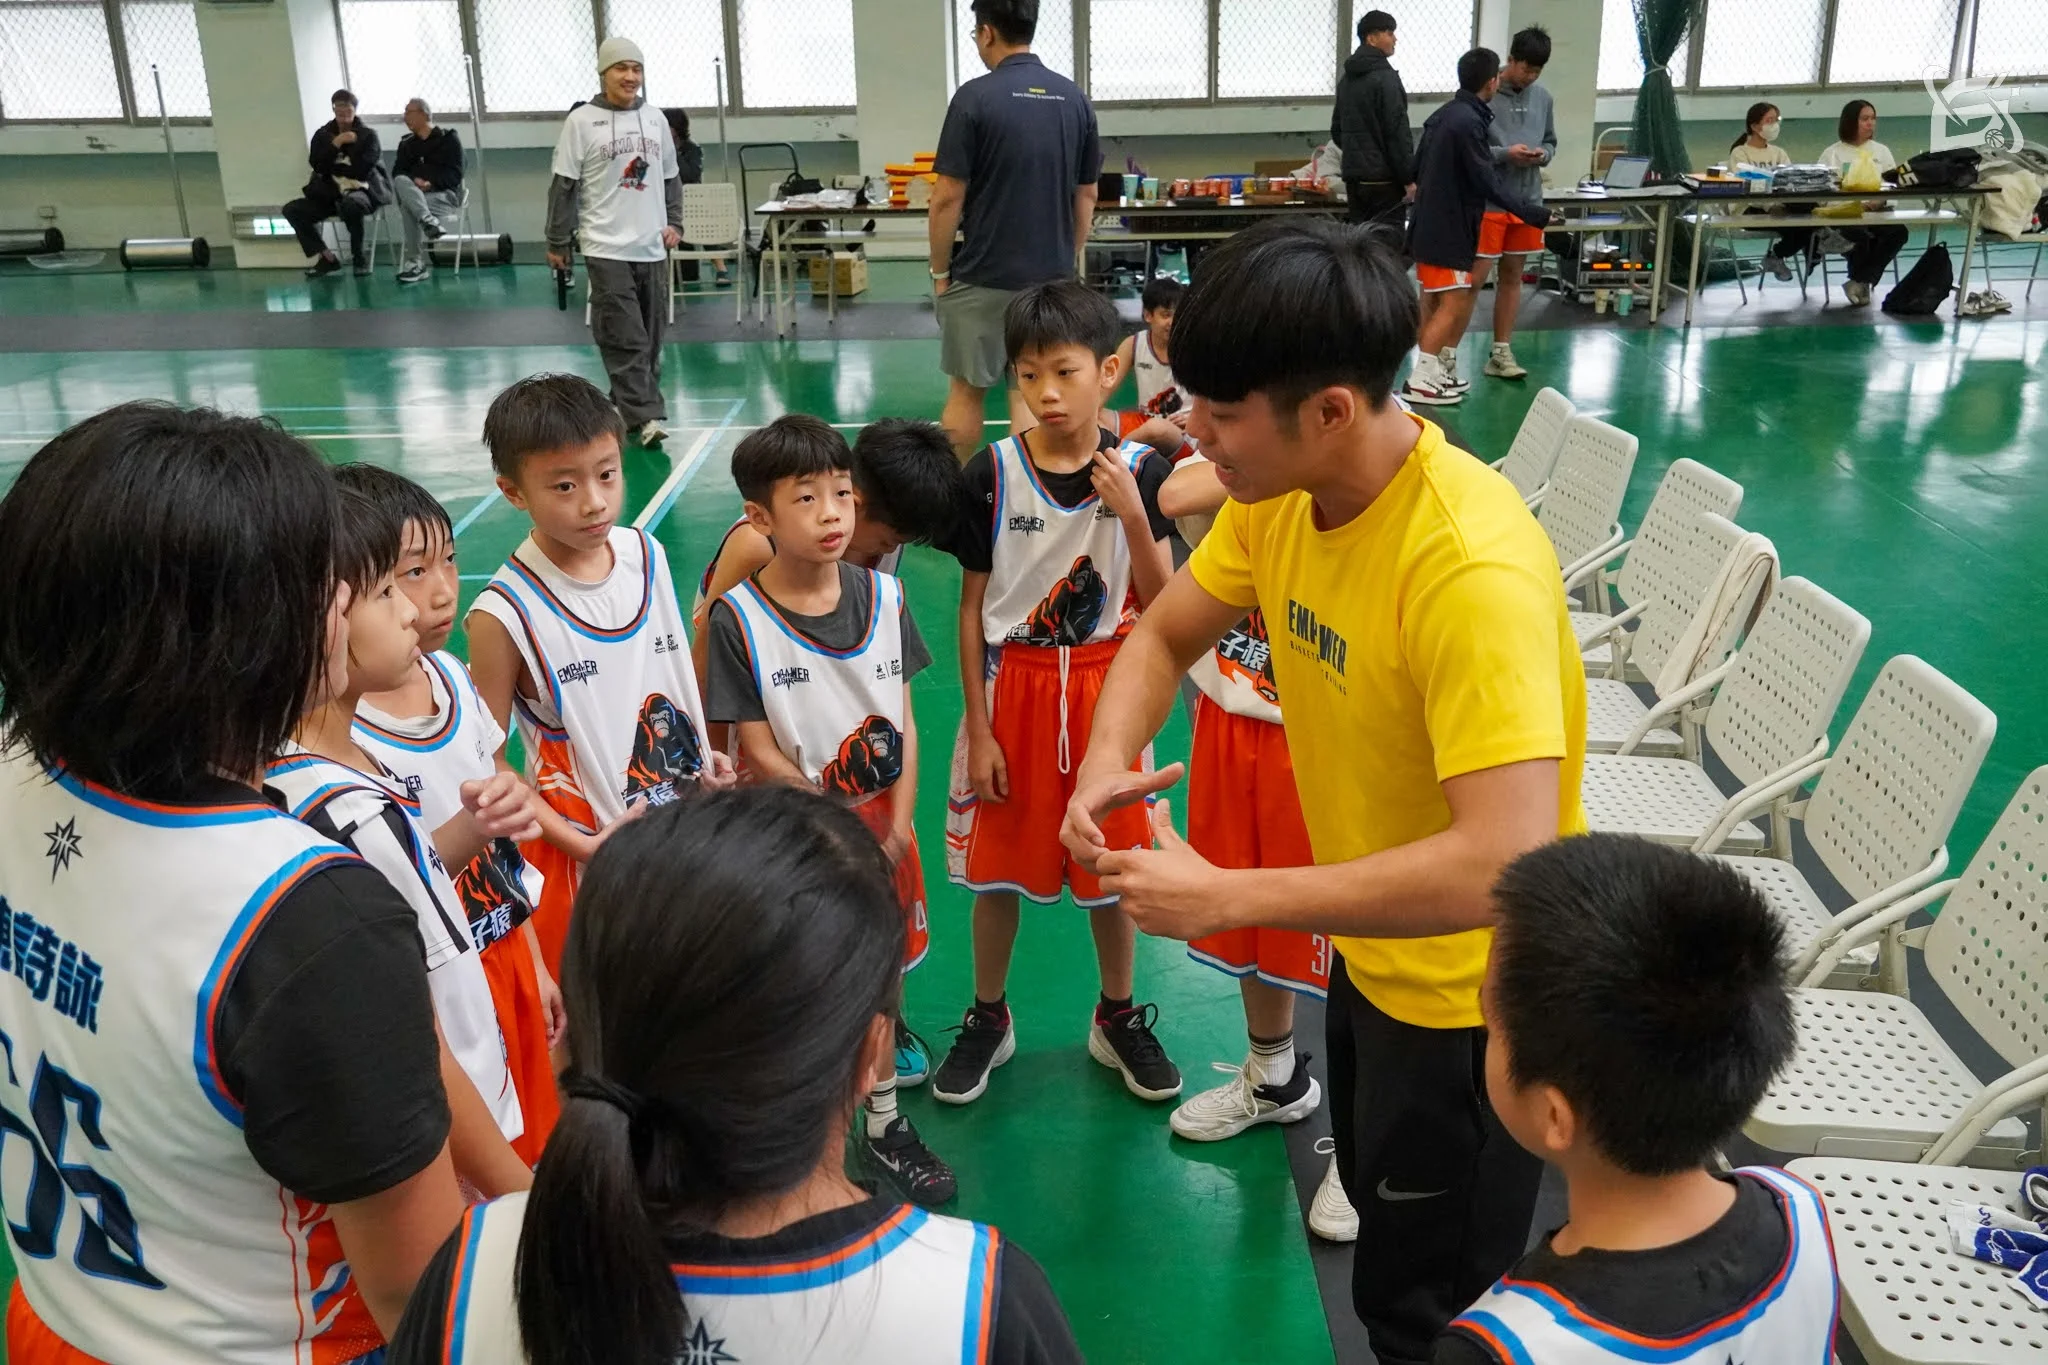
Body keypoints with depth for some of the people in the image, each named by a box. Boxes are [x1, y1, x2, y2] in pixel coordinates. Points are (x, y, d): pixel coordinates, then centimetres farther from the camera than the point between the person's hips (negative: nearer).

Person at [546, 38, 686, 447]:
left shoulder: (656, 119, 10)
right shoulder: (581, 121, -3)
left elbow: (671, 177, 19)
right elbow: (564, 185, -2)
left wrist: (674, 223, 7)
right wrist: (558, 242, -2)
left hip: (652, 247, 5)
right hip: (606, 249, -5)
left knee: (649, 338, 8)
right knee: (625, 338, -10)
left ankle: (627, 407, 20)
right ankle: (645, 416, -11)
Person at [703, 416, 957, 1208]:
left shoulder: (882, 596, -3)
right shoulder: (738, 620, -15)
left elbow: (902, 718, 1)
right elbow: (759, 752, -13)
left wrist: (899, 824, -7)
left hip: (883, 824, 4)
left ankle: (884, 1124, 35)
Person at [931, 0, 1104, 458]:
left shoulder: (975, 97, -12)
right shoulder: (1075, 99, 3)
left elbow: (948, 198, -12)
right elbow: (1086, 197, 8)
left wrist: (939, 271, -1)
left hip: (981, 277, -4)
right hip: (1051, 277, 4)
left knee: (966, 392, 10)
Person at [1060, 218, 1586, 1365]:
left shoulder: (1475, 570, -35)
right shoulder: (1278, 489, -11)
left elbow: (1503, 863, -40)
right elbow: (1165, 636, 3)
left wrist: (1224, 899, -36)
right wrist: (1108, 763, -18)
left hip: (1472, 987, -7)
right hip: (1369, 949, 8)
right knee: (1377, 1201, 30)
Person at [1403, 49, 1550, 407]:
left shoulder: (1444, 115, 9)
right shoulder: (1468, 122, -18)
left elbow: (1418, 169, 18)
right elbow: (1489, 183, -19)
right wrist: (1536, 213, -15)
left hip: (1431, 223, 10)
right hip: (1447, 228, -10)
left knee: (1433, 302, 13)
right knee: (1453, 303, -7)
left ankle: (1438, 370, 20)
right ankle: (1421, 381, -8)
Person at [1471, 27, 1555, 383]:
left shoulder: (1543, 98, 8)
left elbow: (1551, 142, 17)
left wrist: (1542, 154, -5)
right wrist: (1505, 154, -20)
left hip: (1528, 201, 6)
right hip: (1487, 201, -6)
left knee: (1512, 275, 11)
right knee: (1476, 277, -5)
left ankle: (1501, 352, 19)